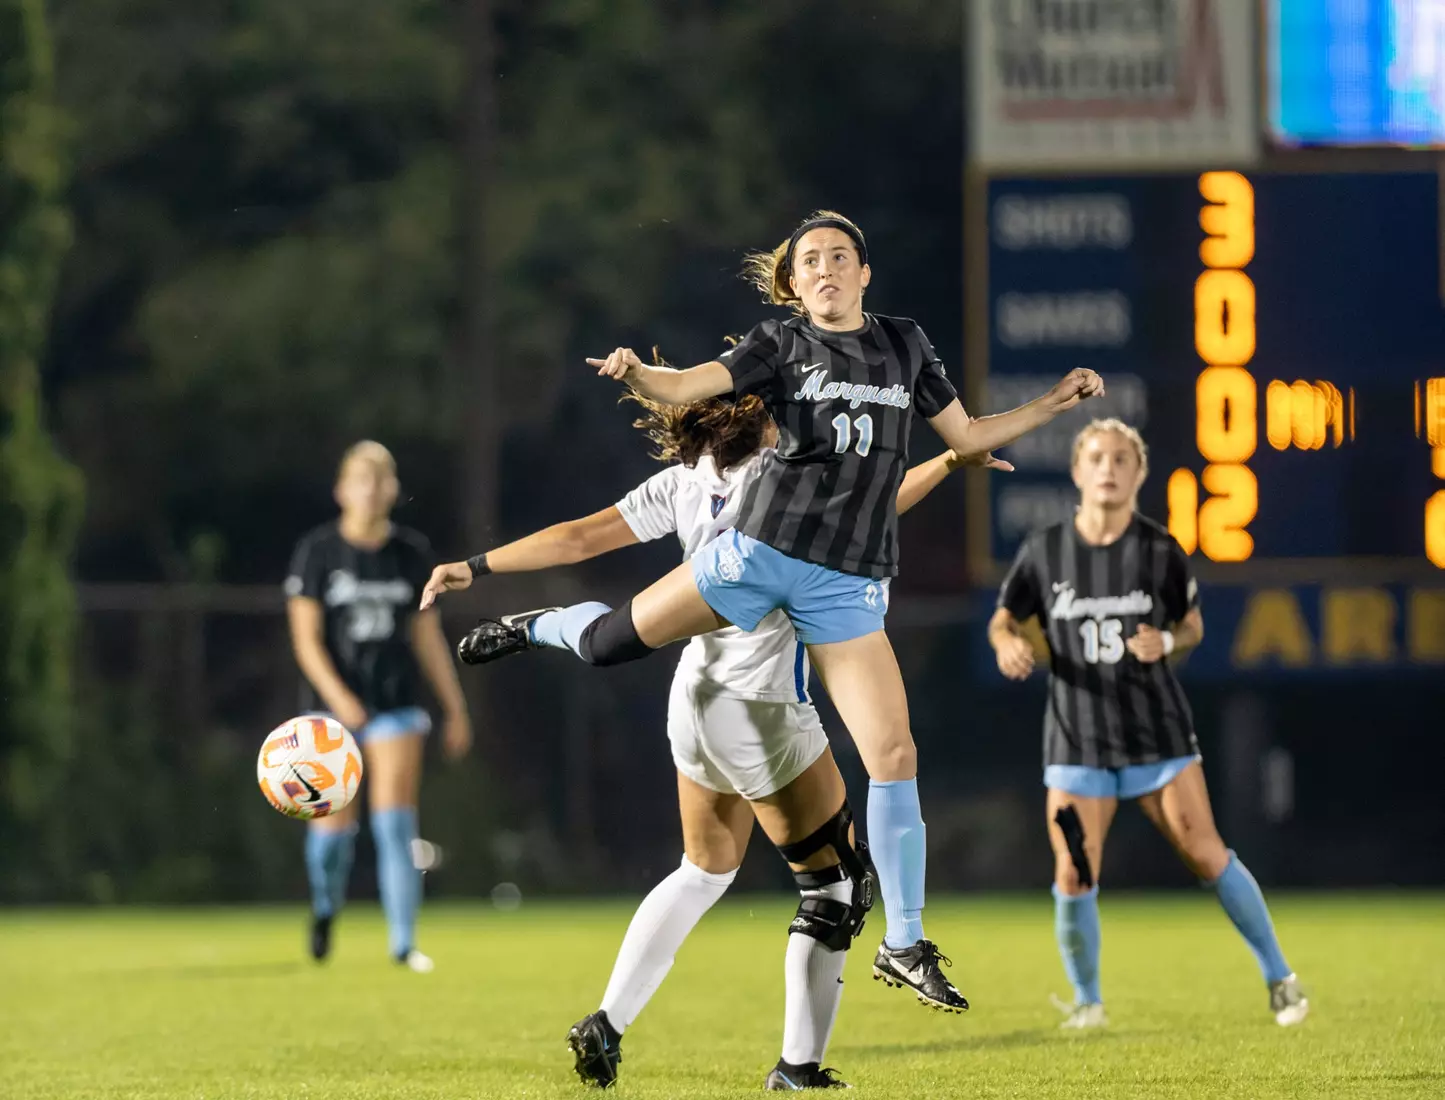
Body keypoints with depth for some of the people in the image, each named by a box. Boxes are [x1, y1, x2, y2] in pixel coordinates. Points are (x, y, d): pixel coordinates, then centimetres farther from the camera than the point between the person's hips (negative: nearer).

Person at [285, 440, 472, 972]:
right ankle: (326, 906, 33)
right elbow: (306, 638, -8)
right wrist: (337, 696, -22)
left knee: (396, 823, -10)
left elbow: (428, 635, 13)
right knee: (334, 824, 1)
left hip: (396, 703, 1)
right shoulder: (316, 551, -4)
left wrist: (455, 707, 13)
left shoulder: (412, 553, 5)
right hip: (332, 704, -1)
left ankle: (404, 943, -8)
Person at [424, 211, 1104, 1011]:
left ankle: (904, 945, 2)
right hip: (762, 549, -1)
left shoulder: (905, 345, 12)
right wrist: (635, 375, -32)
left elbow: (966, 437, 21)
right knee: (612, 639, 8)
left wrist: (1053, 405, 11)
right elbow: (684, 388, -11)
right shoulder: (782, 344, 2)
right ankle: (540, 627, 48)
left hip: (849, 584, 2)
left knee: (894, 756, -8)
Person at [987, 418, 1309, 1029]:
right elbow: (1003, 618, 10)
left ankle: (1279, 978, 8)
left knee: (1206, 856, -7)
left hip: (1157, 733, -1)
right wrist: (1008, 645, -14)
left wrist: (1166, 643, -13)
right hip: (1077, 741, 1)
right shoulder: (1044, 550, -2)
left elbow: (1193, 623, 10)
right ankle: (1086, 1000, 15)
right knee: (1074, 876, -7)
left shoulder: (1161, 550, -3)